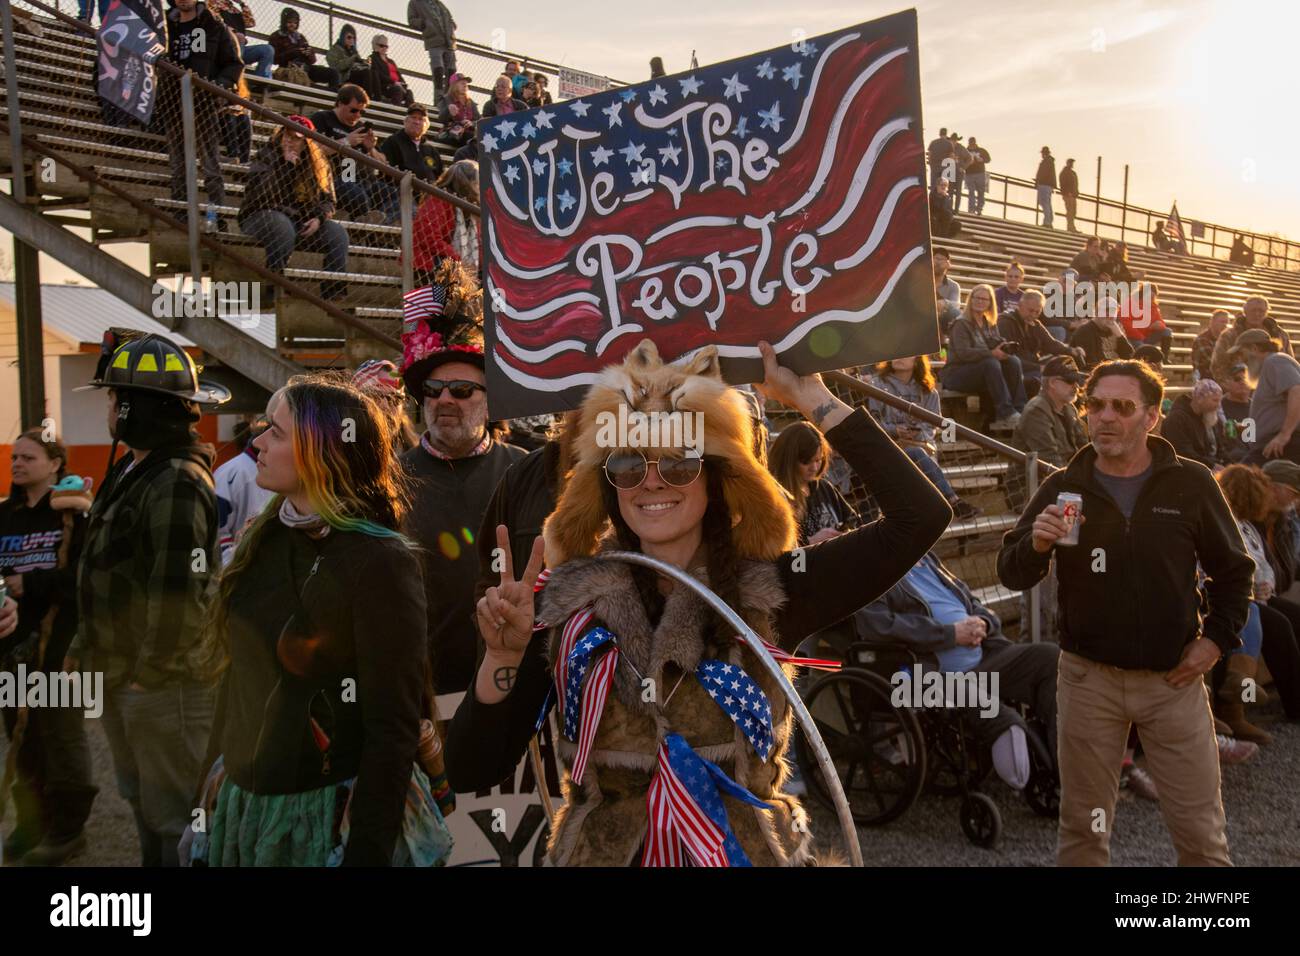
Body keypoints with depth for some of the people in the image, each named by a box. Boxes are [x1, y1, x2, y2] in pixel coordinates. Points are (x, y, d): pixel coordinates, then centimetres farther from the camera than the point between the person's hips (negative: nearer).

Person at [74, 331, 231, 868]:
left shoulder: (177, 484, -23)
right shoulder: (131, 471, 10)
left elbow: (180, 593, -27)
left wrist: (151, 670, -18)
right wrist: (88, 650, 16)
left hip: (165, 683, -10)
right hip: (123, 677, 10)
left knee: (175, 819, 3)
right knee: (143, 803, 23)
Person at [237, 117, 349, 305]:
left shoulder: (318, 164, 5)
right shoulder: (266, 157, -5)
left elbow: (328, 200, 9)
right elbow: (264, 197, -20)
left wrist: (319, 218, -13)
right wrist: (287, 165, -22)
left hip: (303, 222, 4)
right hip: (262, 217, -4)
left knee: (338, 234, -19)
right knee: (282, 225, -38)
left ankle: (334, 295, -20)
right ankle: (273, 292, -35)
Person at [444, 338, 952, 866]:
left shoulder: (770, 591, -12)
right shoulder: (569, 604, -12)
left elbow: (920, 515, -21)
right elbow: (470, 773, -13)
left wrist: (811, 397, -18)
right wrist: (502, 657, -30)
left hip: (748, 852, 1)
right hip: (601, 853, 0)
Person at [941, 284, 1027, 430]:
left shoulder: (990, 325, 15)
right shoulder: (961, 324, -7)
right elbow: (962, 353, -21)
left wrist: (1007, 348, -18)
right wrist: (991, 353, -30)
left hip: (983, 373, 6)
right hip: (957, 373, -6)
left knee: (1013, 361, -19)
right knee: (991, 363, -33)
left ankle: (1019, 410, -26)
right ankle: (1006, 414, -37)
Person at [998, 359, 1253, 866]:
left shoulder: (1191, 484, -2)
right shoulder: (1062, 488, -2)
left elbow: (1234, 570, 8)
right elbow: (1011, 575, -5)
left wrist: (1217, 638, -2)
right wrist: (1036, 545, -25)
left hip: (1173, 677, 0)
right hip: (1088, 677, 0)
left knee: (1201, 832, 8)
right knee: (1083, 827, 12)